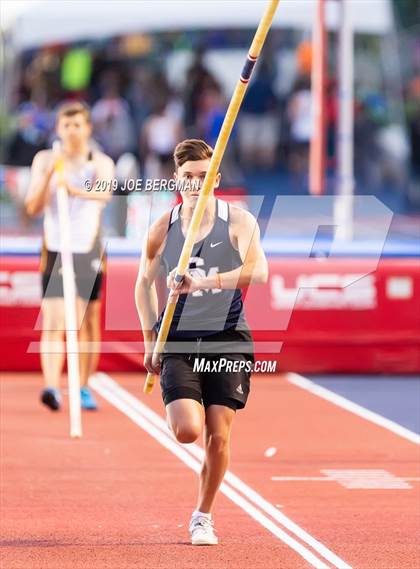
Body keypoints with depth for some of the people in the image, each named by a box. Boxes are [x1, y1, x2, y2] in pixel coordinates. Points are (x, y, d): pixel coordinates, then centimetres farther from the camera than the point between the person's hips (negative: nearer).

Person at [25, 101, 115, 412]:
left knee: (88, 323, 9)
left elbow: (104, 193, -23)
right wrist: (48, 176, -19)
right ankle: (52, 387, -24)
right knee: (54, 323, -13)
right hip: (55, 250, -1)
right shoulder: (45, 160, 3)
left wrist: (75, 190, -42)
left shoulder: (101, 162, -1)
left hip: (89, 252, 1)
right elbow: (33, 208, -3)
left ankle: (84, 387, 23)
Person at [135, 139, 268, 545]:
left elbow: (258, 271, -20)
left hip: (227, 340, 0)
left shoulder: (238, 222, -4)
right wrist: (150, 340, 10)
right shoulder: (163, 229, 3)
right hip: (178, 341, 0)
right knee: (187, 430, -16)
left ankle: (202, 517, 16)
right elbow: (145, 283, 16)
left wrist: (204, 282, -33)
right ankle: (180, 407, 23)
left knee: (218, 435, -2)